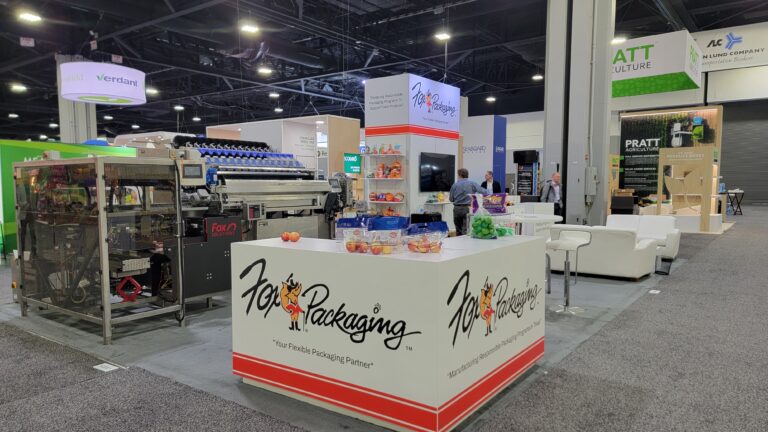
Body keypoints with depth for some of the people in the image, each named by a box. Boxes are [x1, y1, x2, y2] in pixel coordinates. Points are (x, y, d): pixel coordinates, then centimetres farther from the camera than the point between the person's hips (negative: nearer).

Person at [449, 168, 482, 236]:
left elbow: (451, 199, 5)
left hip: (457, 209, 2)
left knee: (458, 230, 13)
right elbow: (483, 191, -10)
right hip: (467, 208, -2)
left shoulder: (455, 185, 0)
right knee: (466, 230, -2)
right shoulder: (472, 183, -4)